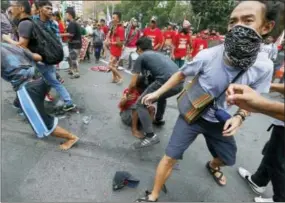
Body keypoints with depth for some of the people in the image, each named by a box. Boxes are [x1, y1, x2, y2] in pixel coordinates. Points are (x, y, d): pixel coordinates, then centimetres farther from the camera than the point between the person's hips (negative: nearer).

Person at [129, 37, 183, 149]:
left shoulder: (141, 57, 13)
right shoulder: (159, 54, 33)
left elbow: (133, 83, 11)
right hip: (180, 83, 8)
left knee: (140, 104, 6)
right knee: (162, 97, 38)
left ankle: (150, 136, 0)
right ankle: (159, 120, 53)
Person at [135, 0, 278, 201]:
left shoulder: (264, 67, -17)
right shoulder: (207, 56, -25)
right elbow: (181, 74, -7)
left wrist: (240, 116, -21)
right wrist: (157, 93, -8)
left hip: (219, 120, 4)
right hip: (191, 115, -3)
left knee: (228, 158, 24)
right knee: (170, 157, -5)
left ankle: (213, 166, 64)